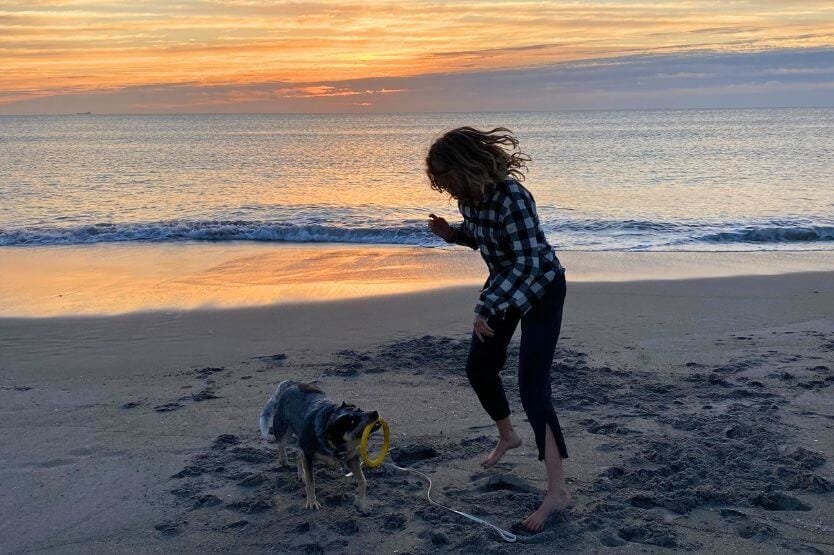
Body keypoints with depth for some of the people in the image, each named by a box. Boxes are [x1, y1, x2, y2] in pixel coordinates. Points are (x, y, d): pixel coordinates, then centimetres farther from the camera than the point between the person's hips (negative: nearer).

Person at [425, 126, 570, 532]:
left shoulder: (511, 197, -33)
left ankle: (557, 491, -14)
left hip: (541, 288, -8)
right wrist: (451, 233, -9)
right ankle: (507, 436, 43)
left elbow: (528, 263, -35)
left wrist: (486, 308, -38)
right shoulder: (468, 195, -8)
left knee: (532, 385, -17)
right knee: (479, 367, 15)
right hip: (504, 283, 8)